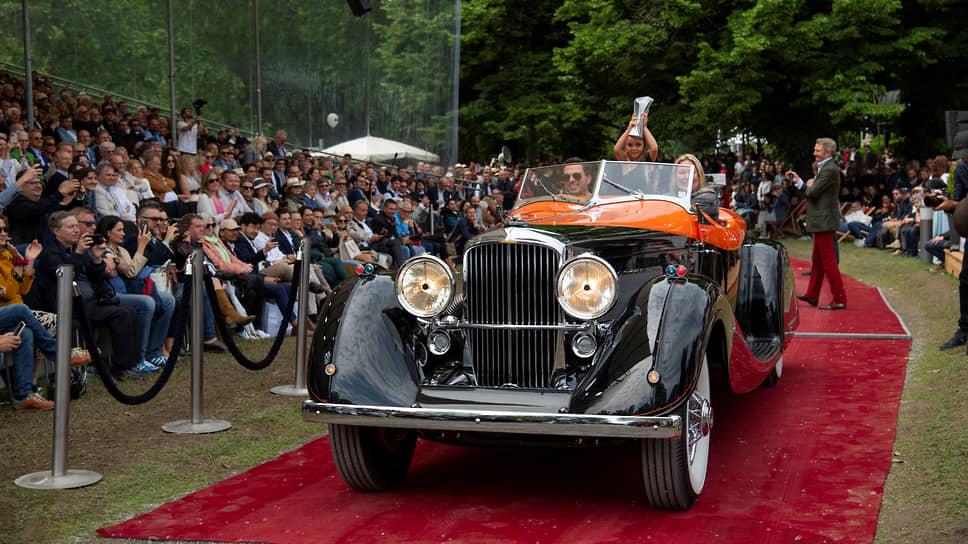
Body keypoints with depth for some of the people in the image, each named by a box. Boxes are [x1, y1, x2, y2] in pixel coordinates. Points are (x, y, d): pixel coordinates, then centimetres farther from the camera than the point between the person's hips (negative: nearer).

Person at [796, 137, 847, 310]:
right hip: (821, 221, 11)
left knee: (829, 262, -8)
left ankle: (840, 300, -6)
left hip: (824, 221, -11)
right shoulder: (824, 168, 17)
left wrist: (809, 186, -1)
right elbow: (811, 191, 20)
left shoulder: (830, 170, -17)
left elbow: (813, 192, -20)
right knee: (817, 260, 19)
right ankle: (811, 296, 30)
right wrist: (809, 186, 1)